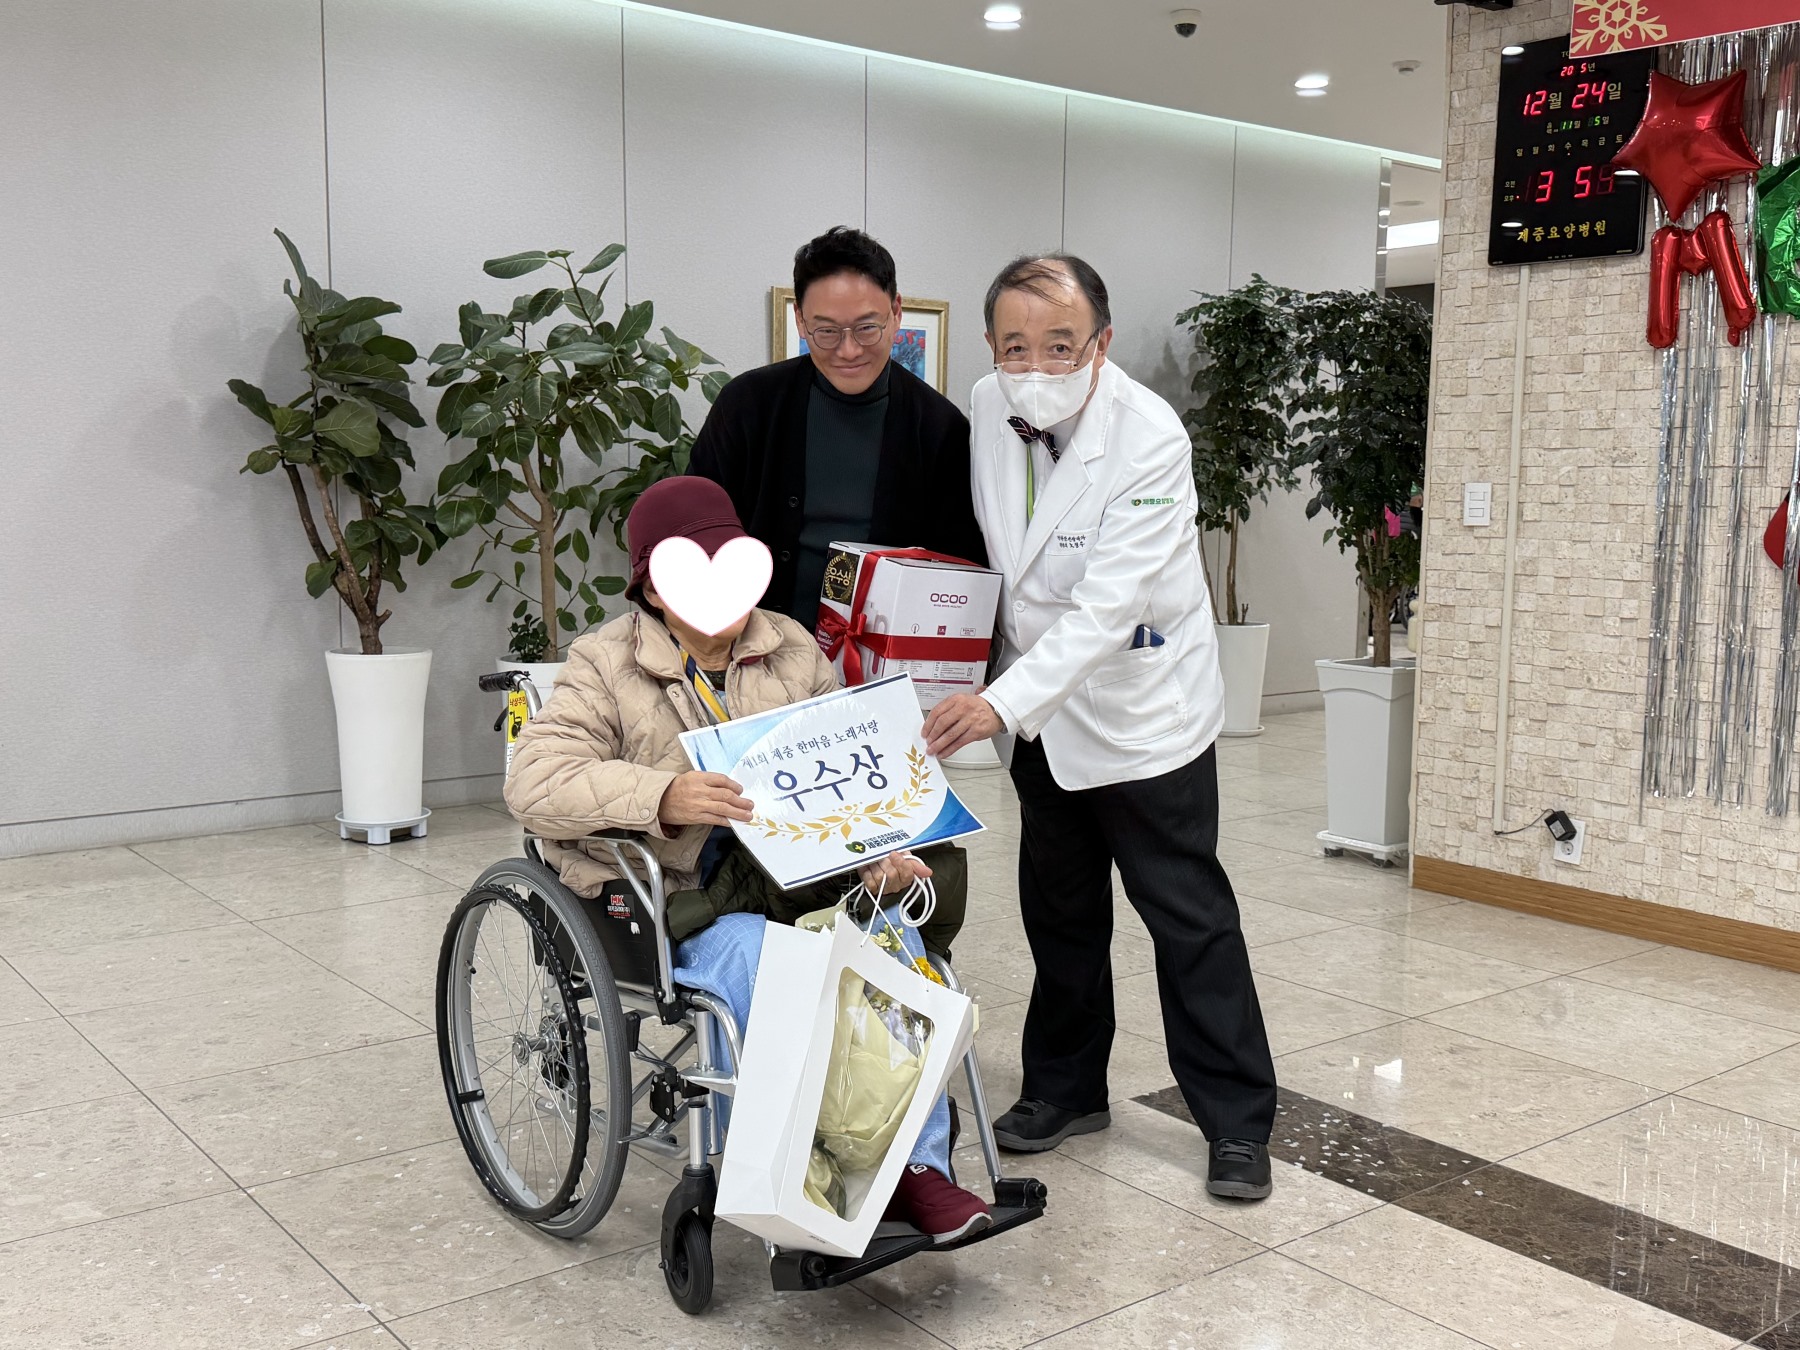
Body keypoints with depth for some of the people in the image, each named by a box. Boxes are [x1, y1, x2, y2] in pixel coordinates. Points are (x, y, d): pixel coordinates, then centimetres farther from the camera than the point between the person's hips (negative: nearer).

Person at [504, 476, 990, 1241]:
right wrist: (660, 796, -33)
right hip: (675, 899, -4)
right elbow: (533, 782, -16)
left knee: (894, 940, -24)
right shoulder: (605, 668, -1)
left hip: (791, 874, 4)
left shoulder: (794, 651, 13)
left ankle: (919, 1167, -17)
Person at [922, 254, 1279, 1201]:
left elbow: (1106, 607, -32)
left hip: (1141, 713, -6)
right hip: (1041, 710, 6)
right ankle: (1066, 1089, 33)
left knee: (1189, 919, 1)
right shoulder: (989, 409, -6)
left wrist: (1003, 701, -42)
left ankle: (1238, 1123, 14)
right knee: (1059, 912, 17)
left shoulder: (1150, 439, -25)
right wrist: (999, 693, 7)